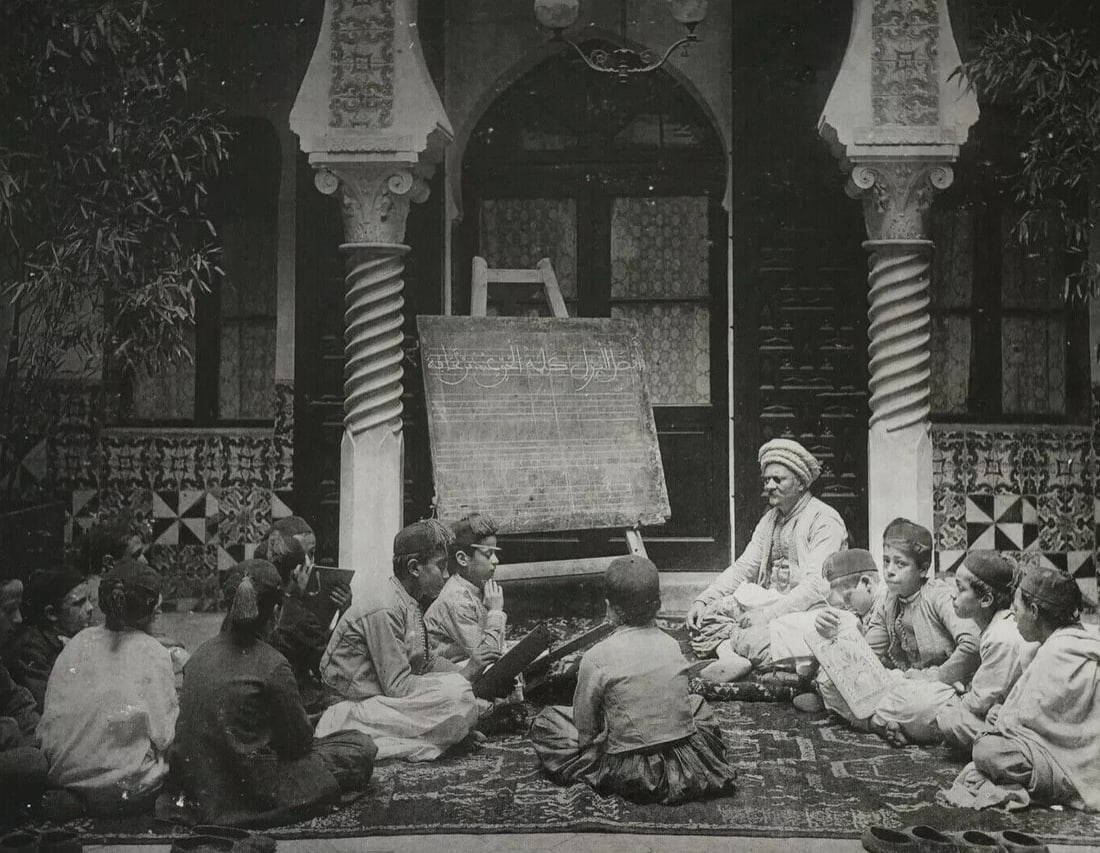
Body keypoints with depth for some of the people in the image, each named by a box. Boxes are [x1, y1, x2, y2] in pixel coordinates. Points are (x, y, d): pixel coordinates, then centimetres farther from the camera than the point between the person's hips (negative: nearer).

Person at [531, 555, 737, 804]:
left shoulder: (597, 658, -13)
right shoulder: (672, 646, 0)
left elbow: (584, 727, -6)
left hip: (631, 771, -3)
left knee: (546, 721, 10)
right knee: (697, 703, 35)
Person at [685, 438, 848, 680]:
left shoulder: (825, 520, -8)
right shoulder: (770, 519, 18)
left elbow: (818, 585, -19)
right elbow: (743, 567, 15)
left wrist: (768, 614, -26)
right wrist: (703, 600, -1)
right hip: (766, 602, 8)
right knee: (702, 615, -13)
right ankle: (729, 652, -35)